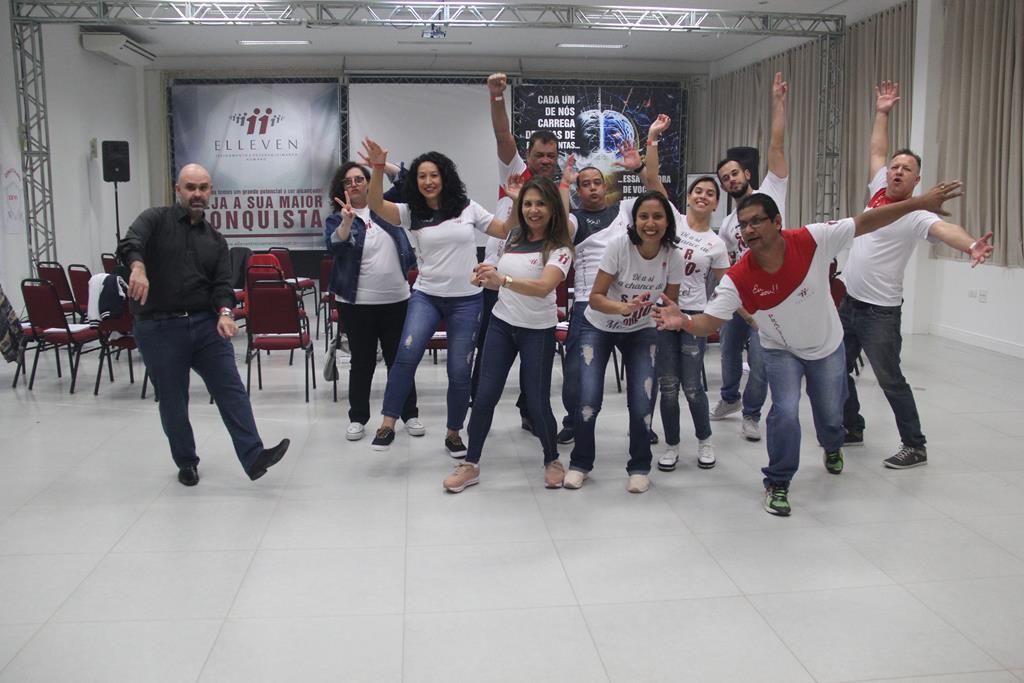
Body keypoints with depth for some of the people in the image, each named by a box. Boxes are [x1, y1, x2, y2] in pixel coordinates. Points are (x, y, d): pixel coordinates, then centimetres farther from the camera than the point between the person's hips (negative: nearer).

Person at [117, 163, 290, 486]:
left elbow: (222, 284, 4)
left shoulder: (216, 240, 13)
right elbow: (130, 244, -19)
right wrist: (138, 267, -43)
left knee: (232, 389, -7)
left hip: (206, 325, 3)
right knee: (173, 400, 7)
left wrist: (224, 312, -18)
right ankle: (186, 463, 24)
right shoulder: (155, 220, 1)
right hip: (159, 328, -3)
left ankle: (253, 457, -9)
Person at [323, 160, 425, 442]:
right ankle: (357, 417, 20)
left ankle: (410, 414, 21)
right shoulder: (336, 219, 0)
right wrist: (347, 222, -38)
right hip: (357, 303, -2)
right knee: (362, 362, 6)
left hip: (396, 299, 2)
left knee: (400, 359, 9)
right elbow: (334, 246, -20)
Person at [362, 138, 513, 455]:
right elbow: (376, 205, -15)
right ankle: (388, 424, -12)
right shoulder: (411, 213, 1)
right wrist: (378, 169, -29)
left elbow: (505, 232, 6)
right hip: (426, 296, 0)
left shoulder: (468, 208, 3)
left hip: (466, 301, 1)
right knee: (407, 355, -24)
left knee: (459, 372, 3)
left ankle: (454, 433, 23)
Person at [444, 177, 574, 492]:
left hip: (538, 331, -4)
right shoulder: (514, 238, 4)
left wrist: (502, 279, -46)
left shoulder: (559, 249, -14)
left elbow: (543, 287, -32)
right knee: (485, 395, 1)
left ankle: (552, 461, 24)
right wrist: (485, 279, -3)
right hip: (501, 324, 5)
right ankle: (470, 465, 13)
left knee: (536, 401, -1)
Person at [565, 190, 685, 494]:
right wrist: (623, 307, -42)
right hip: (598, 328, -2)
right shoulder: (619, 245, -26)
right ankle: (580, 463, 13)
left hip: (641, 332, 2)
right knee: (589, 400, -11)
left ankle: (639, 468, 14)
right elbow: (595, 297, -23)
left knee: (642, 404, -10)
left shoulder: (672, 257, -17)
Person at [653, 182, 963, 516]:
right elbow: (710, 321, -29)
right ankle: (777, 484, 2)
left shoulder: (813, 240, -29)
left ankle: (832, 448, 57)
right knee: (785, 412, -21)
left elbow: (865, 222, -23)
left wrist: (920, 202, -25)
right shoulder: (738, 278, -29)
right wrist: (684, 321, -51)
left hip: (828, 346, 2)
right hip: (781, 351, -1)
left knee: (830, 414, 18)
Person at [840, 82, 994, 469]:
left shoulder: (916, 216, -15)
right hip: (847, 302, 8)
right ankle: (851, 429, 33)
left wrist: (970, 246, -55)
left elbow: (943, 229, -36)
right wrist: (882, 113, 17)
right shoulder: (878, 193, 6)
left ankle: (914, 447, 10)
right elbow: (877, 152, 18)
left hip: (880, 311, -8)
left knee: (890, 380, -3)